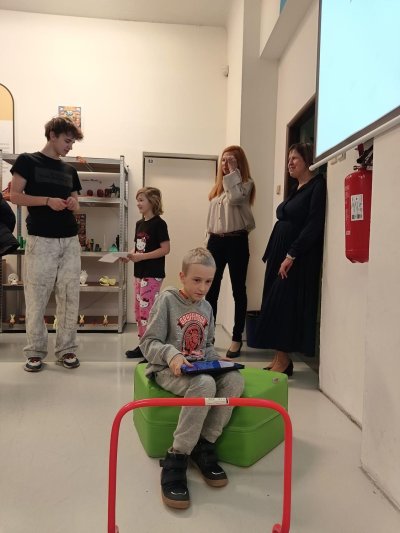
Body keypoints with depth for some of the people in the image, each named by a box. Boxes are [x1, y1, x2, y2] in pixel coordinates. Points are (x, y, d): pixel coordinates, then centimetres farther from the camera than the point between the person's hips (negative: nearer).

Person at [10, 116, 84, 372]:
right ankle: (35, 352, 12)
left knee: (70, 298, 4)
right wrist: (47, 201, -15)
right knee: (36, 299, 0)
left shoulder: (69, 170, 17)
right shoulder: (27, 161, 3)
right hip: (41, 240, -4)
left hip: (70, 241, 5)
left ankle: (67, 349, 14)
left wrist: (74, 204, -3)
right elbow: (15, 196, -3)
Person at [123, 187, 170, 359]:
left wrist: (141, 257, -21)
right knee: (138, 310, 13)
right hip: (139, 273, 9)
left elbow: (165, 249, -17)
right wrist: (130, 254, -2)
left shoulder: (159, 224, -12)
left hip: (153, 274, -9)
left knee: (147, 309, -6)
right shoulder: (139, 224, 12)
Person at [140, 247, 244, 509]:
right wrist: (171, 354, -29)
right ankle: (176, 459, -23)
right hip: (169, 369, -6)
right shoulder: (167, 299, -8)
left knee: (235, 379, -23)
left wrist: (216, 359, 1)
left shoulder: (206, 307, 12)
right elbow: (149, 343, -10)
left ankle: (204, 446, -9)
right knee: (205, 384, -36)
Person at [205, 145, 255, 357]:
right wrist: (210, 237, 15)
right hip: (216, 241, 6)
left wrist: (233, 172, -13)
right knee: (210, 290, 5)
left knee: (238, 289, 2)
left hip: (236, 241, -6)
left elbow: (235, 198, -23)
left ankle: (237, 338, 11)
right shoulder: (218, 186, 18)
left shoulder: (245, 183, -1)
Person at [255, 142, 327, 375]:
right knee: (275, 308, 8)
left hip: (297, 258, -9)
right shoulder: (297, 189, 18)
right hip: (280, 254, 9)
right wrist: (274, 255, 13)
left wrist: (291, 255, -20)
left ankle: (284, 361, 3)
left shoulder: (317, 185, -8)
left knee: (283, 308, -8)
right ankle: (281, 359, 15)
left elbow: (314, 225, -18)